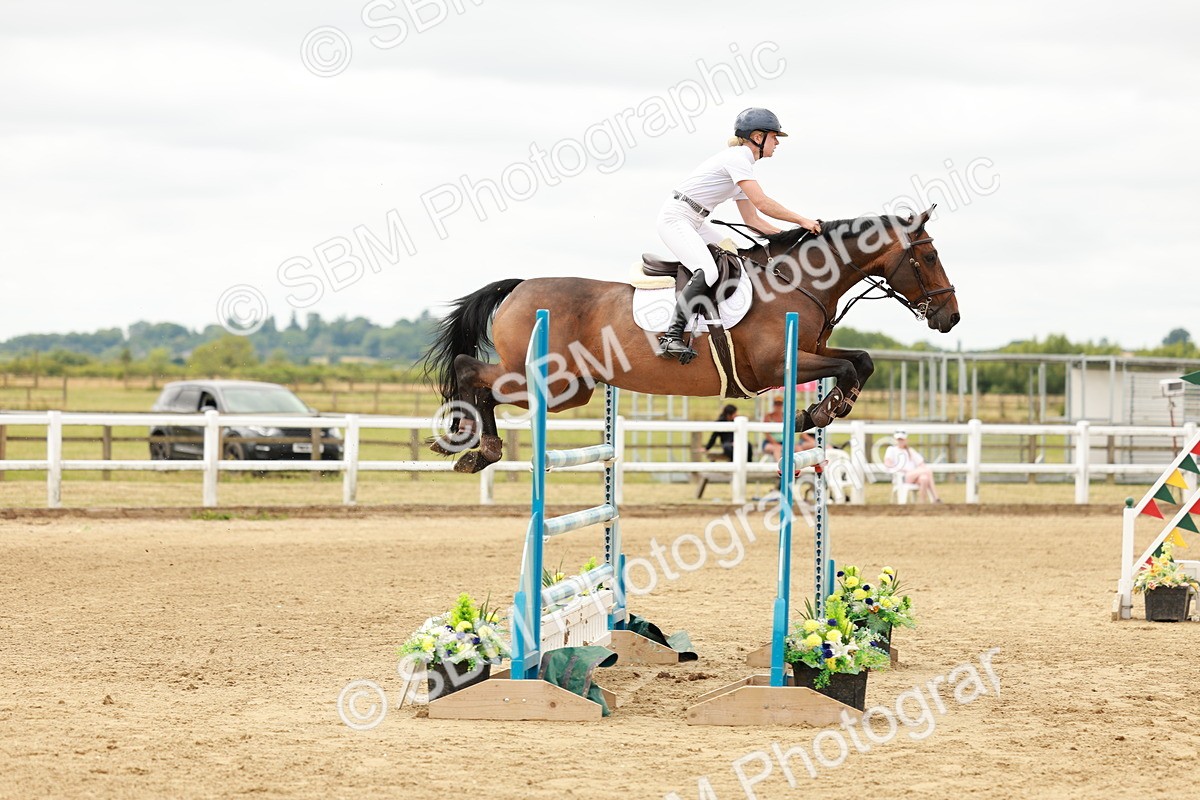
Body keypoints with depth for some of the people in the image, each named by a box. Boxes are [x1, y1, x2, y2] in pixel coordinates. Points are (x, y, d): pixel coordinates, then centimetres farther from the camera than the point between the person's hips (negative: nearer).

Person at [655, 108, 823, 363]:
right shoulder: (737, 158, -15)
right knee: (707, 272, -28)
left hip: (694, 222, 11)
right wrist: (801, 220, -19)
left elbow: (752, 220, 17)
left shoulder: (743, 163, 16)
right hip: (676, 218, -11)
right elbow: (762, 203, -24)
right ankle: (671, 337, -31)